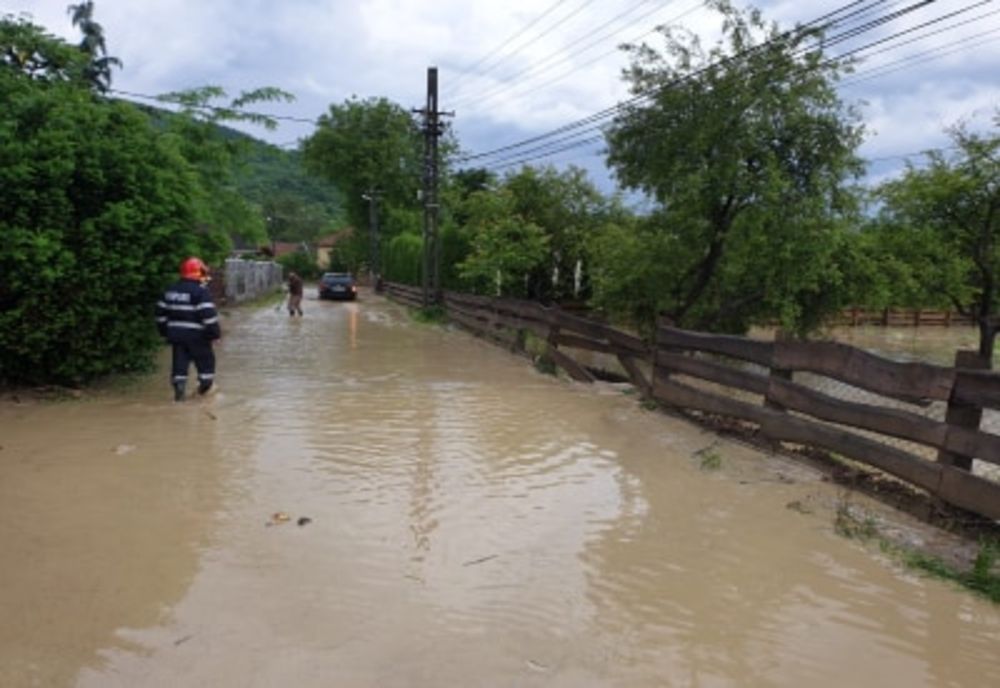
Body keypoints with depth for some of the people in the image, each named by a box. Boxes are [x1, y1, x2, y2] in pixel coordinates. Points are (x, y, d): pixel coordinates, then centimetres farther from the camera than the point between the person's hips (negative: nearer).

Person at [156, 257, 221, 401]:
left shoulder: (170, 290, 10)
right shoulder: (200, 292, -14)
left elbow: (161, 311, 15)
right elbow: (208, 314, -20)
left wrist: (164, 330, 24)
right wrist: (215, 332, -12)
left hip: (175, 333, 6)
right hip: (196, 335, -6)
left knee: (180, 360, 9)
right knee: (205, 359, 12)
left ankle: (179, 387, 1)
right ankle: (205, 386, 23)